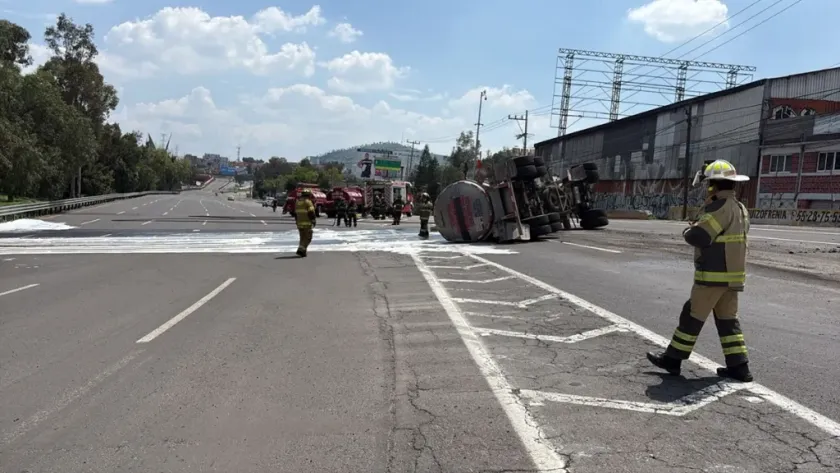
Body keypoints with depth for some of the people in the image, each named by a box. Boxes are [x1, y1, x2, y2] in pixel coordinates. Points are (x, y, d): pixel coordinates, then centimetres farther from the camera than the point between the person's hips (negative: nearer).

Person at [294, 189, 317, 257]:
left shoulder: (297, 201, 13)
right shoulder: (308, 202, -10)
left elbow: (296, 213, 19)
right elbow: (311, 213, -15)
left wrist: (297, 221, 26)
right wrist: (313, 221, -8)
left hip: (299, 223, 7)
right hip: (307, 223, -7)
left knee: (303, 238, 15)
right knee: (308, 238, -4)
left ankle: (303, 251, 12)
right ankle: (301, 250, -17)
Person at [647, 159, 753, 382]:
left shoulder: (720, 207, -18)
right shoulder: (740, 209, 13)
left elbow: (698, 237, -23)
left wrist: (688, 231, -1)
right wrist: (697, 227, 8)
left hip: (713, 275, -9)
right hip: (733, 274, 9)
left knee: (693, 316, 0)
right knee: (727, 319, 14)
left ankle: (672, 358, 10)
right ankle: (738, 366, 15)